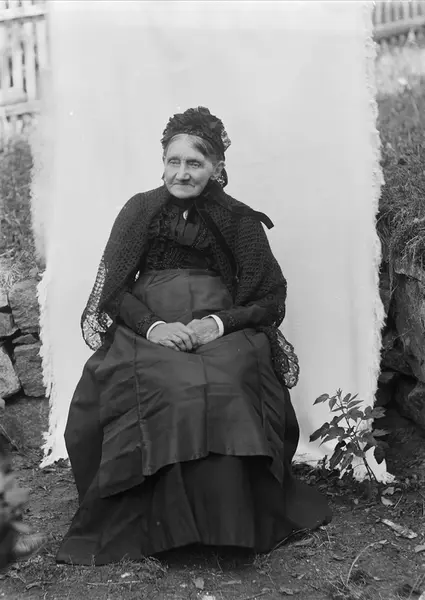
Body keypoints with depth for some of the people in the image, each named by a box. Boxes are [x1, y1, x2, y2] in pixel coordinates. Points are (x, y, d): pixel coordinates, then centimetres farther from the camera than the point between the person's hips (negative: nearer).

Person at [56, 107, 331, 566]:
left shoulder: (239, 221, 10)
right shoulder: (140, 210, 12)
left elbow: (270, 300, 6)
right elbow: (112, 291, 6)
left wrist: (219, 322, -12)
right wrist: (153, 325, -13)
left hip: (224, 332, 0)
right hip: (147, 328, 0)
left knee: (227, 385, -32)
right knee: (165, 389, -32)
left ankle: (233, 524, -18)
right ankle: (150, 525, -19)